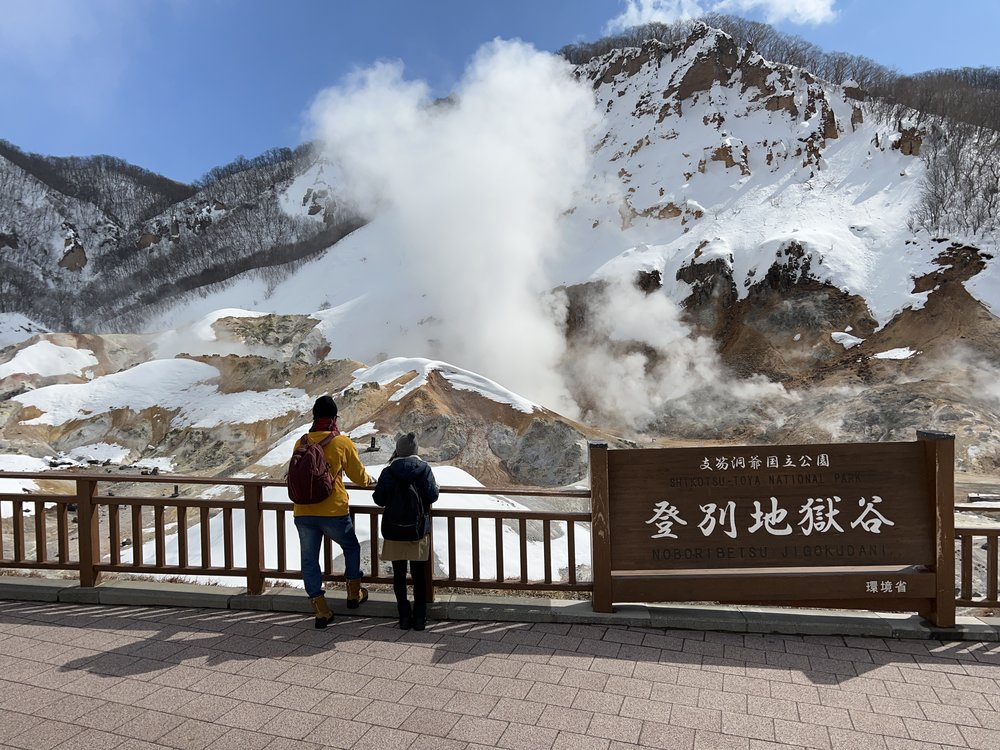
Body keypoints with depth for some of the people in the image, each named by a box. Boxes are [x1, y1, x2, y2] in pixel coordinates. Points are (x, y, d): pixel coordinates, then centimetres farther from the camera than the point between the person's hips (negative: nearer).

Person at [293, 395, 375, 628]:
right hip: (333, 512, -2)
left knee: (309, 560, 13)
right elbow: (359, 475, 3)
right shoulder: (343, 442, -6)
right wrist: (370, 481, 25)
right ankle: (354, 594, 31)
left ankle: (321, 611, 15)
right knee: (351, 547, 22)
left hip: (303, 513, 3)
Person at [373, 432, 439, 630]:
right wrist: (436, 487, 10)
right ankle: (419, 617, 13)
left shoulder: (388, 472, -6)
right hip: (419, 529, 0)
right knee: (418, 574, 10)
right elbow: (432, 496, -11)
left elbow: (379, 499, -6)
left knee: (399, 574, 11)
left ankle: (404, 616, 15)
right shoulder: (424, 468, -7)